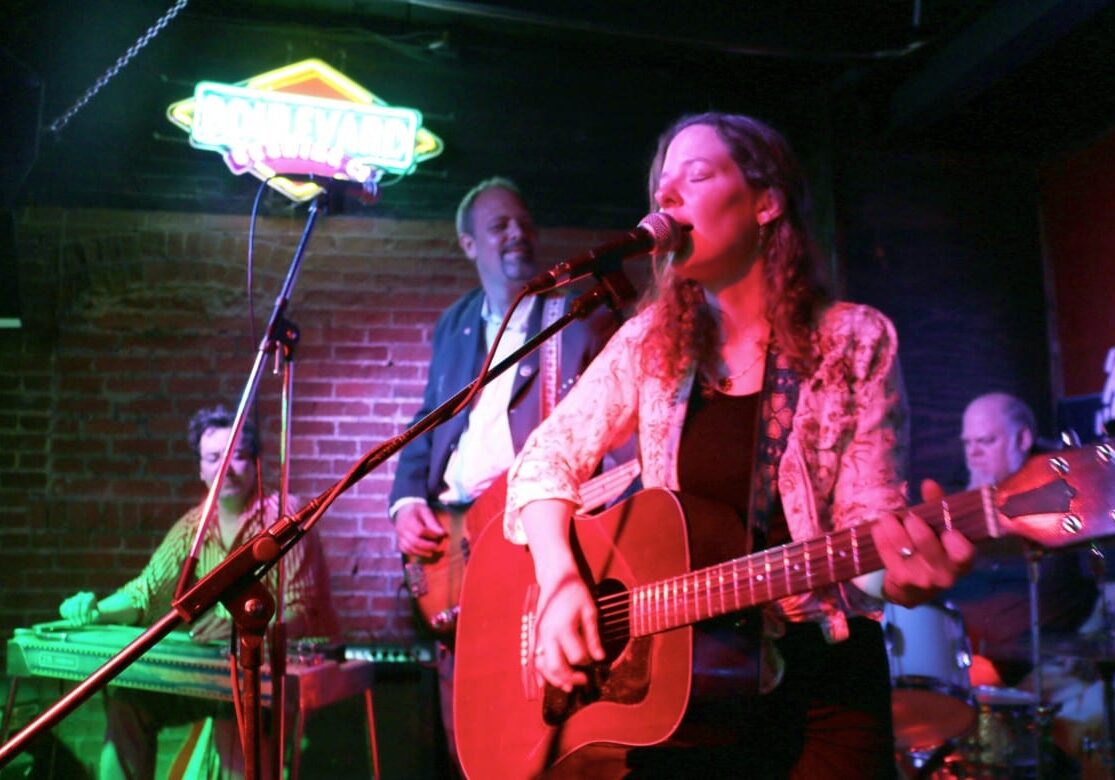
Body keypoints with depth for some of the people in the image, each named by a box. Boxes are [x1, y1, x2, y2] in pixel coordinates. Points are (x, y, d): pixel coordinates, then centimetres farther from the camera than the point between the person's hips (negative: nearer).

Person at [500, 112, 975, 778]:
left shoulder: (855, 342, -4)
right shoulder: (653, 342, 6)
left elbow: (869, 518, -8)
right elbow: (549, 457, 5)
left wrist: (907, 569, -30)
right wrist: (560, 581, -11)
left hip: (816, 680, -2)